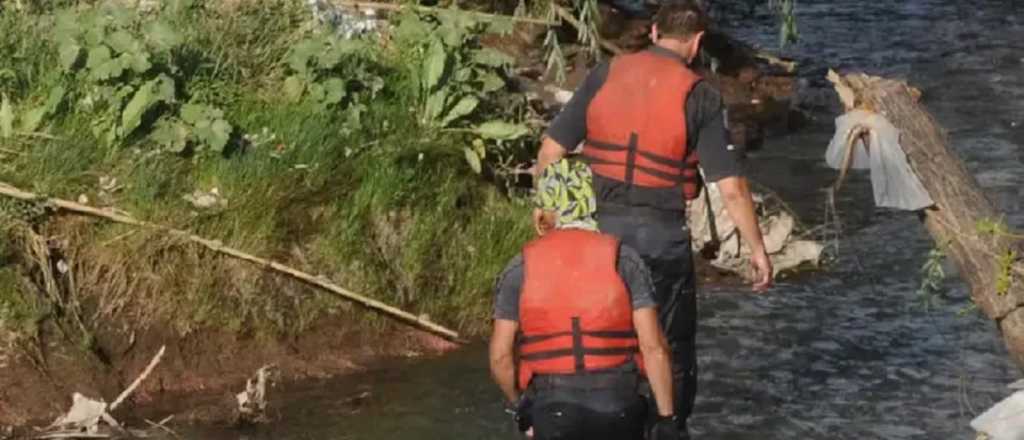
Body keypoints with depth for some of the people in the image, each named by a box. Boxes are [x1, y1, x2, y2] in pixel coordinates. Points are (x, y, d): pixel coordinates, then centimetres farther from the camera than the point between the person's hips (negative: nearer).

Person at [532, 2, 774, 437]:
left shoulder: (605, 75, 0)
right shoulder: (698, 96, -7)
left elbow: (553, 146, 2)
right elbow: (731, 187, -9)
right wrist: (757, 248, 0)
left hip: (599, 226, 3)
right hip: (660, 234, -3)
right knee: (672, 347, 12)